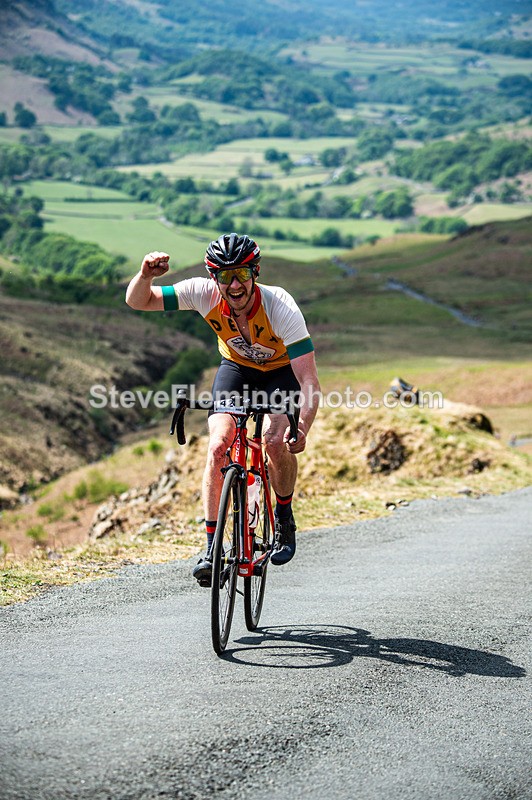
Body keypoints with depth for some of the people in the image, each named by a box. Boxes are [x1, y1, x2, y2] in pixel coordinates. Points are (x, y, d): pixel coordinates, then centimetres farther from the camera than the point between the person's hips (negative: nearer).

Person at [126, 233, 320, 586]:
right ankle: (212, 547, -12)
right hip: (236, 367, 2)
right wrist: (146, 274, -44)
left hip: (282, 369, -2)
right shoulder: (205, 293, -28)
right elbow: (138, 301, -21)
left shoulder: (281, 307, -36)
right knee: (219, 445, -19)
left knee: (277, 441, -25)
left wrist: (302, 428, -55)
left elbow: (309, 381, -39)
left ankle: (285, 517, 4)